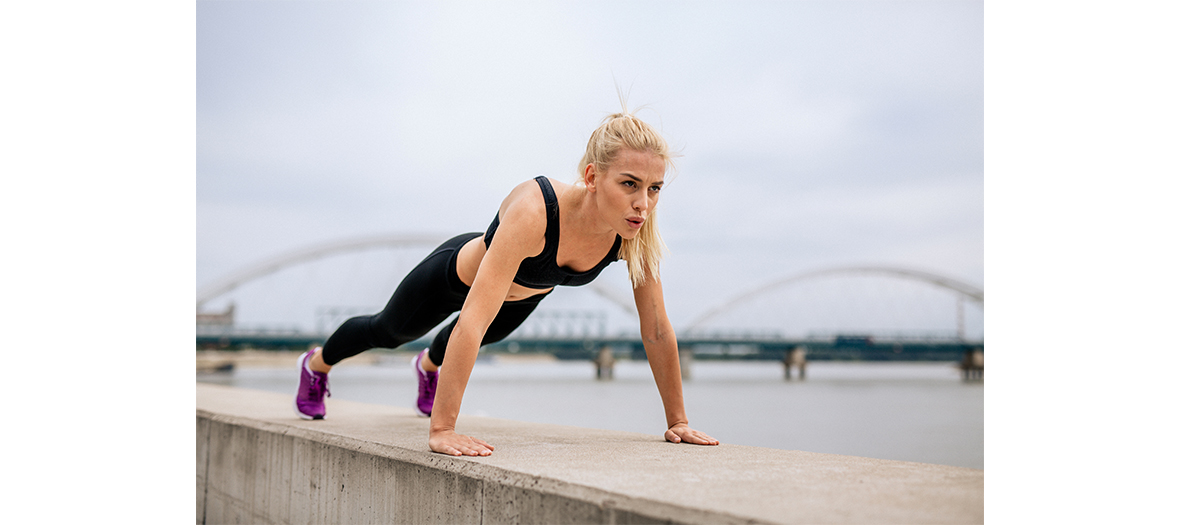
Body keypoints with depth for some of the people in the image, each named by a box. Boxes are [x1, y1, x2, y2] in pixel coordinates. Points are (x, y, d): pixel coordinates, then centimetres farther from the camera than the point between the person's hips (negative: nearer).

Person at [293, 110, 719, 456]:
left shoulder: (636, 232, -34)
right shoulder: (534, 210, -49)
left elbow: (656, 329, -23)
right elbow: (473, 320, -52)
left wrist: (677, 421, -19)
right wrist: (441, 429, -53)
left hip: (522, 297, 5)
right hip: (457, 273, -4)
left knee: (490, 335, 37)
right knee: (388, 331, 26)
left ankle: (429, 366, 74)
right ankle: (316, 364, 60)